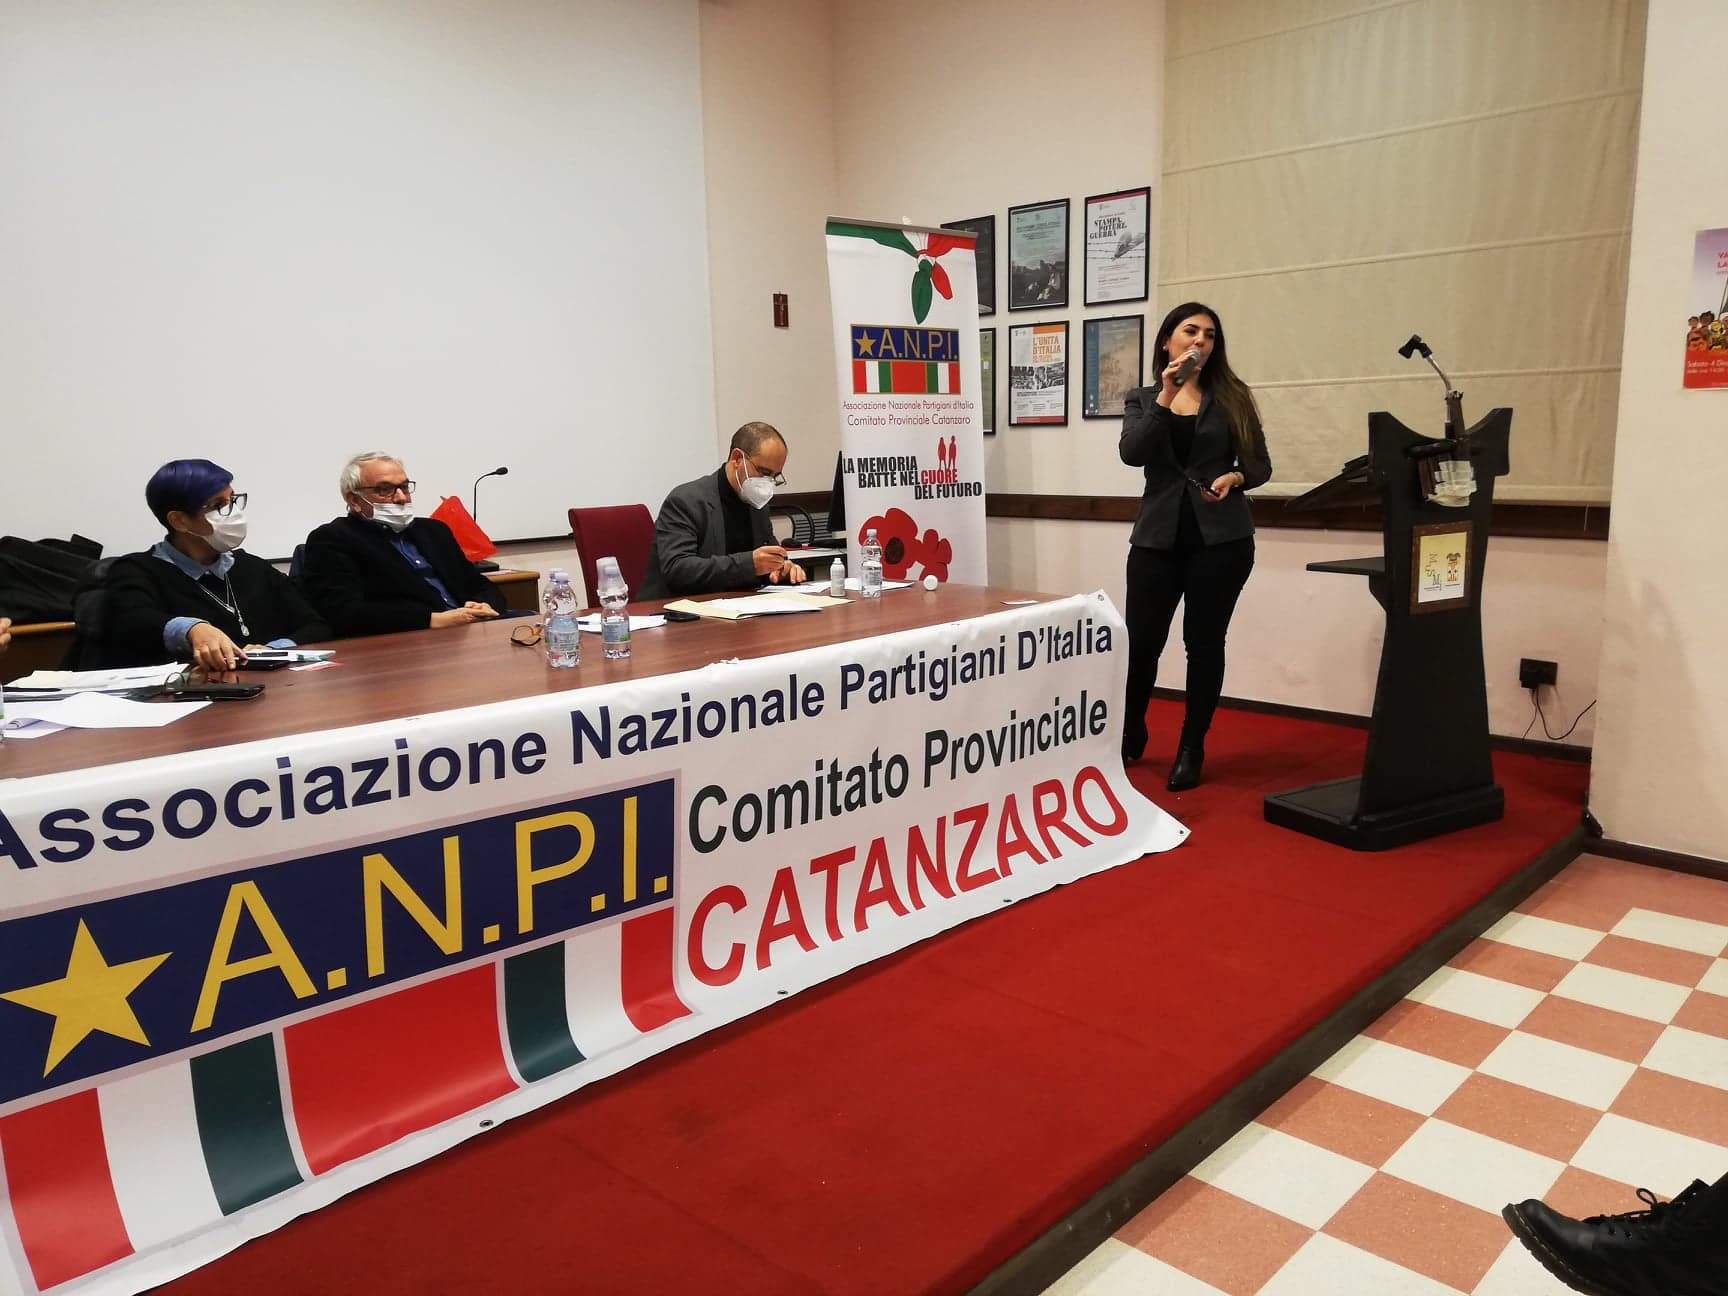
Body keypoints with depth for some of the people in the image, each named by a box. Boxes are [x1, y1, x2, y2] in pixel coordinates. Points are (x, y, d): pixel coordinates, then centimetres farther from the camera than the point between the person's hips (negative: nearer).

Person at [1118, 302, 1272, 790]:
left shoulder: (1232, 396, 7)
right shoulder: (1141, 399, 7)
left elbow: (1261, 464, 7)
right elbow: (1132, 454, -12)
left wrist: (1235, 478, -14)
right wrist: (1166, 396, -17)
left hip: (1220, 537, 0)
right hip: (1158, 536, 0)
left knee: (1204, 642, 3)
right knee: (1140, 640, 0)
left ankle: (1191, 750, 15)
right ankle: (1129, 736, 24)